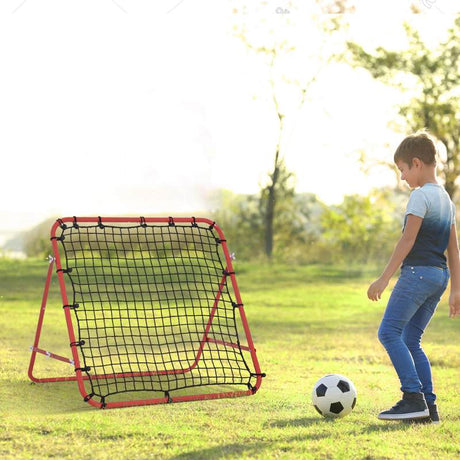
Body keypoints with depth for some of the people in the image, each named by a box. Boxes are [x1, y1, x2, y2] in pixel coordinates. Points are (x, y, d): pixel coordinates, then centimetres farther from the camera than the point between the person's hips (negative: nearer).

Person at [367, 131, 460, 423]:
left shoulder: (421, 196, -10)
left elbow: (407, 240, -15)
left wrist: (384, 279, -14)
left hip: (417, 272, -9)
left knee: (389, 332, -9)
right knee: (410, 340, 11)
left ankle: (414, 397, -15)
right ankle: (428, 405, 7)